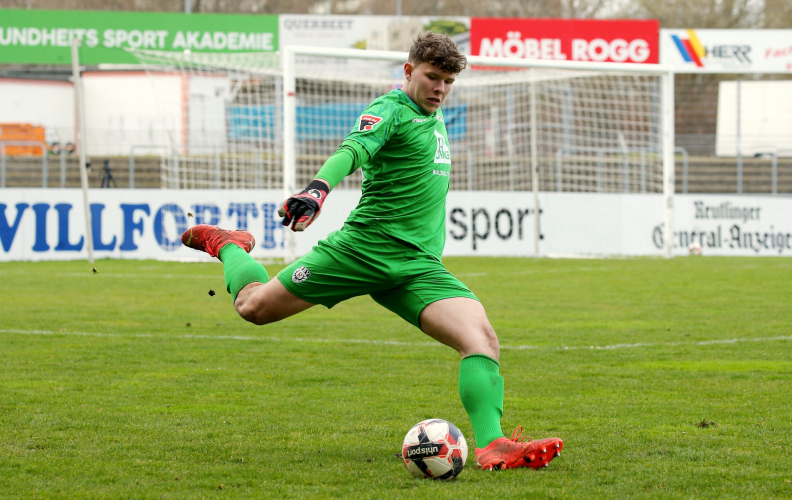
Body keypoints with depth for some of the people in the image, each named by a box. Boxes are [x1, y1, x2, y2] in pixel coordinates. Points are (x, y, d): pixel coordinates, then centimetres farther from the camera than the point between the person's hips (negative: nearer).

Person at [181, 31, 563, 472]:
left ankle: (492, 446, -25)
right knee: (255, 306, 2)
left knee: (483, 339, -18)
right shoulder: (391, 110, -8)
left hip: (419, 264, 6)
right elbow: (353, 150, -28)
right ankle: (228, 246, 35)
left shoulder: (434, 119, 17)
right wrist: (319, 188, -46)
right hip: (364, 247, -6)